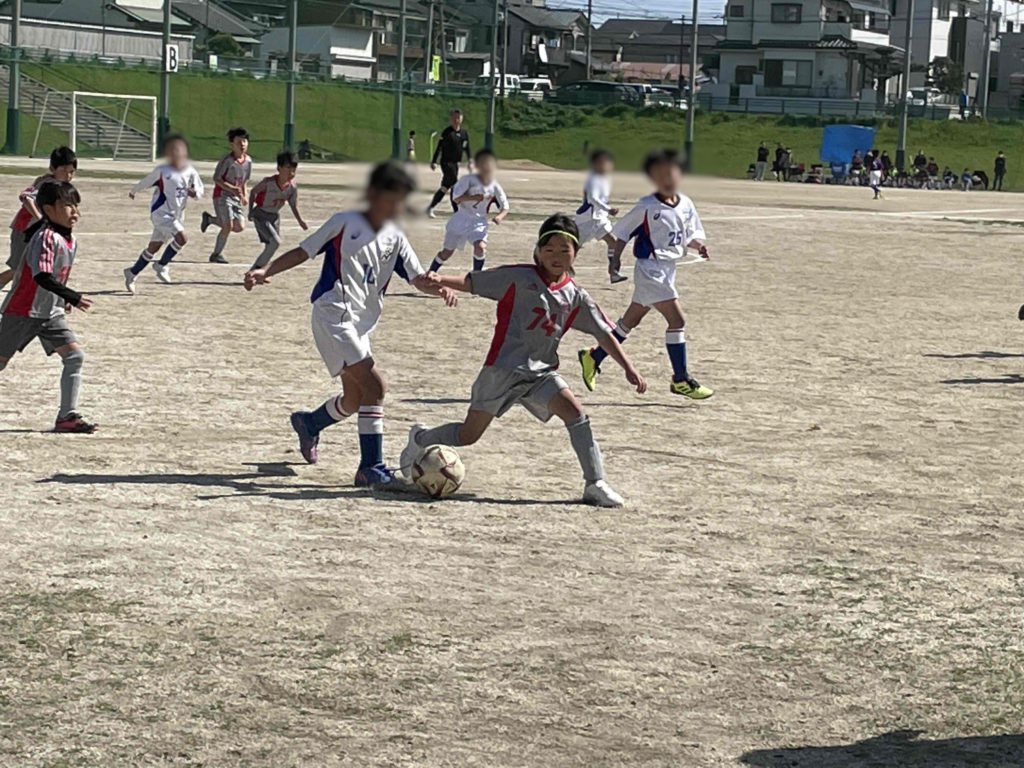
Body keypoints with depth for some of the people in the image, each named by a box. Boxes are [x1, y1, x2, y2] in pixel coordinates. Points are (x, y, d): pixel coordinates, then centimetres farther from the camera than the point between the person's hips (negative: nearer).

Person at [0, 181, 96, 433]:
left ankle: (67, 416, -5)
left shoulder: (70, 240, 5)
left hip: (51, 313, 7)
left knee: (75, 355, -6)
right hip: (23, 311, -7)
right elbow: (42, 276, -33)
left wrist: (63, 300, 10)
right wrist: (72, 297, -36)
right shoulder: (46, 237, -22)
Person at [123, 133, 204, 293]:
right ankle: (162, 265, -3)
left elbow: (200, 189, 7)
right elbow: (146, 181, 3)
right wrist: (133, 191, 19)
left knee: (153, 247, 14)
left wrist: (194, 192, -17)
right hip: (161, 212, -6)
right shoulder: (162, 171, -12)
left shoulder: (190, 171, 0)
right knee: (182, 237, -22)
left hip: (177, 214, 6)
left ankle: (132, 273, 29)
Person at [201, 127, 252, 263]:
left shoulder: (248, 161, 3)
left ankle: (210, 218, 21)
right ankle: (217, 254, 7)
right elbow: (217, 179, -16)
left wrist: (244, 195, 6)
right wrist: (233, 189, -26)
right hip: (222, 195, -7)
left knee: (240, 226, -2)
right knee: (228, 226, -13)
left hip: (236, 197, 7)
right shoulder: (227, 160, -16)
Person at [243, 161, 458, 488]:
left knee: (355, 397, 16)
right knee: (373, 382, -20)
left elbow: (418, 278, 4)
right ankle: (371, 467, -18)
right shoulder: (345, 223, -4)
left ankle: (308, 423, 46)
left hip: (361, 324, 8)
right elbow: (303, 252, 0)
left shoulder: (395, 238, 11)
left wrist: (439, 288, -19)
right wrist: (265, 271, -12)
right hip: (333, 313, -8)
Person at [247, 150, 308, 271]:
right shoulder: (268, 182, -24)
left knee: (270, 246, 6)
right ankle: (258, 267, -4)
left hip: (275, 216, 6)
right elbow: (253, 192, -8)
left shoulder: (293, 187, -10)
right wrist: (251, 211, -6)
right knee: (275, 242, -19)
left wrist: (300, 220, -9)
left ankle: (254, 270, 21)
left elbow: (294, 206, 2)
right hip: (261, 214, -6)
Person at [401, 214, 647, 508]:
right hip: (503, 367, -3)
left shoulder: (575, 296, 5)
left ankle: (595, 484, -17)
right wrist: (440, 279, -23)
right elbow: (471, 282, -6)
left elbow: (603, 334, 9)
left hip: (541, 371, 3)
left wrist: (628, 368, 4)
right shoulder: (519, 277, -5)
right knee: (469, 435, 4)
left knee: (575, 412, -21)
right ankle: (421, 438, 34)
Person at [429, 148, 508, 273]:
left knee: (480, 247, -24)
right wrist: (473, 197, -30)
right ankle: (430, 272, 29)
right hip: (461, 220, -1)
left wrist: (500, 216, -22)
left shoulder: (495, 187, -7)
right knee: (447, 251, 8)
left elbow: (505, 207, -1)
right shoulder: (469, 179, -14)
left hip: (478, 222, 1)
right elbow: (456, 198, -17)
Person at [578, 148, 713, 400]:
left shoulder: (686, 205, 6)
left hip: (668, 270, 7)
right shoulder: (647, 207, -11)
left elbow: (691, 235, 13)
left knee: (630, 321, 17)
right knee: (676, 319, -13)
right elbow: (623, 232, -4)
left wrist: (698, 245, -8)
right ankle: (681, 380, -6)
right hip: (649, 268, -7)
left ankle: (594, 357, 33)